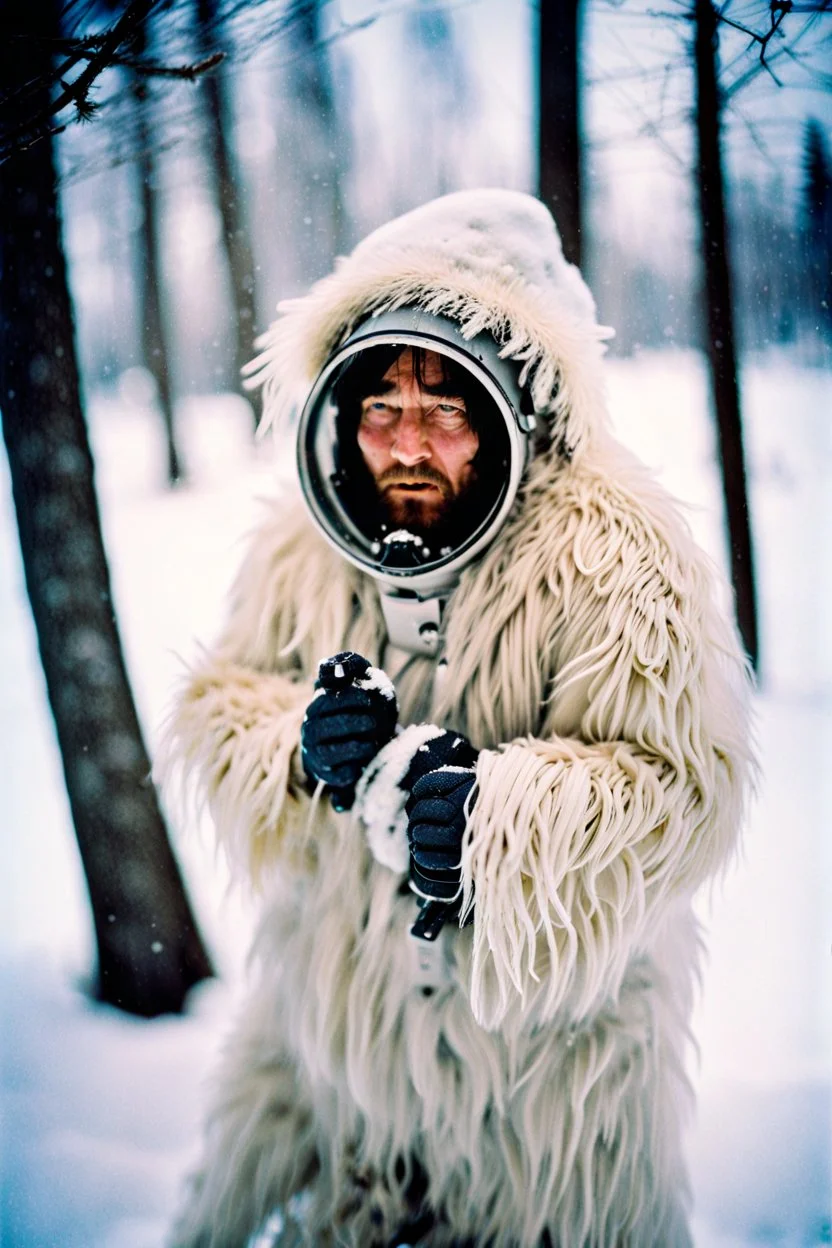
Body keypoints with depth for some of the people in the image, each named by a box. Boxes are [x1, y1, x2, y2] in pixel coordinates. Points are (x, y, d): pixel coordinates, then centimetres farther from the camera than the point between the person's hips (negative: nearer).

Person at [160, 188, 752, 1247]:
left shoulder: (615, 554, -19)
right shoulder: (303, 545, -2)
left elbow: (680, 791, -24)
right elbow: (212, 709, 3)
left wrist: (497, 812, -38)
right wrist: (302, 741, -19)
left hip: (549, 1043, -3)